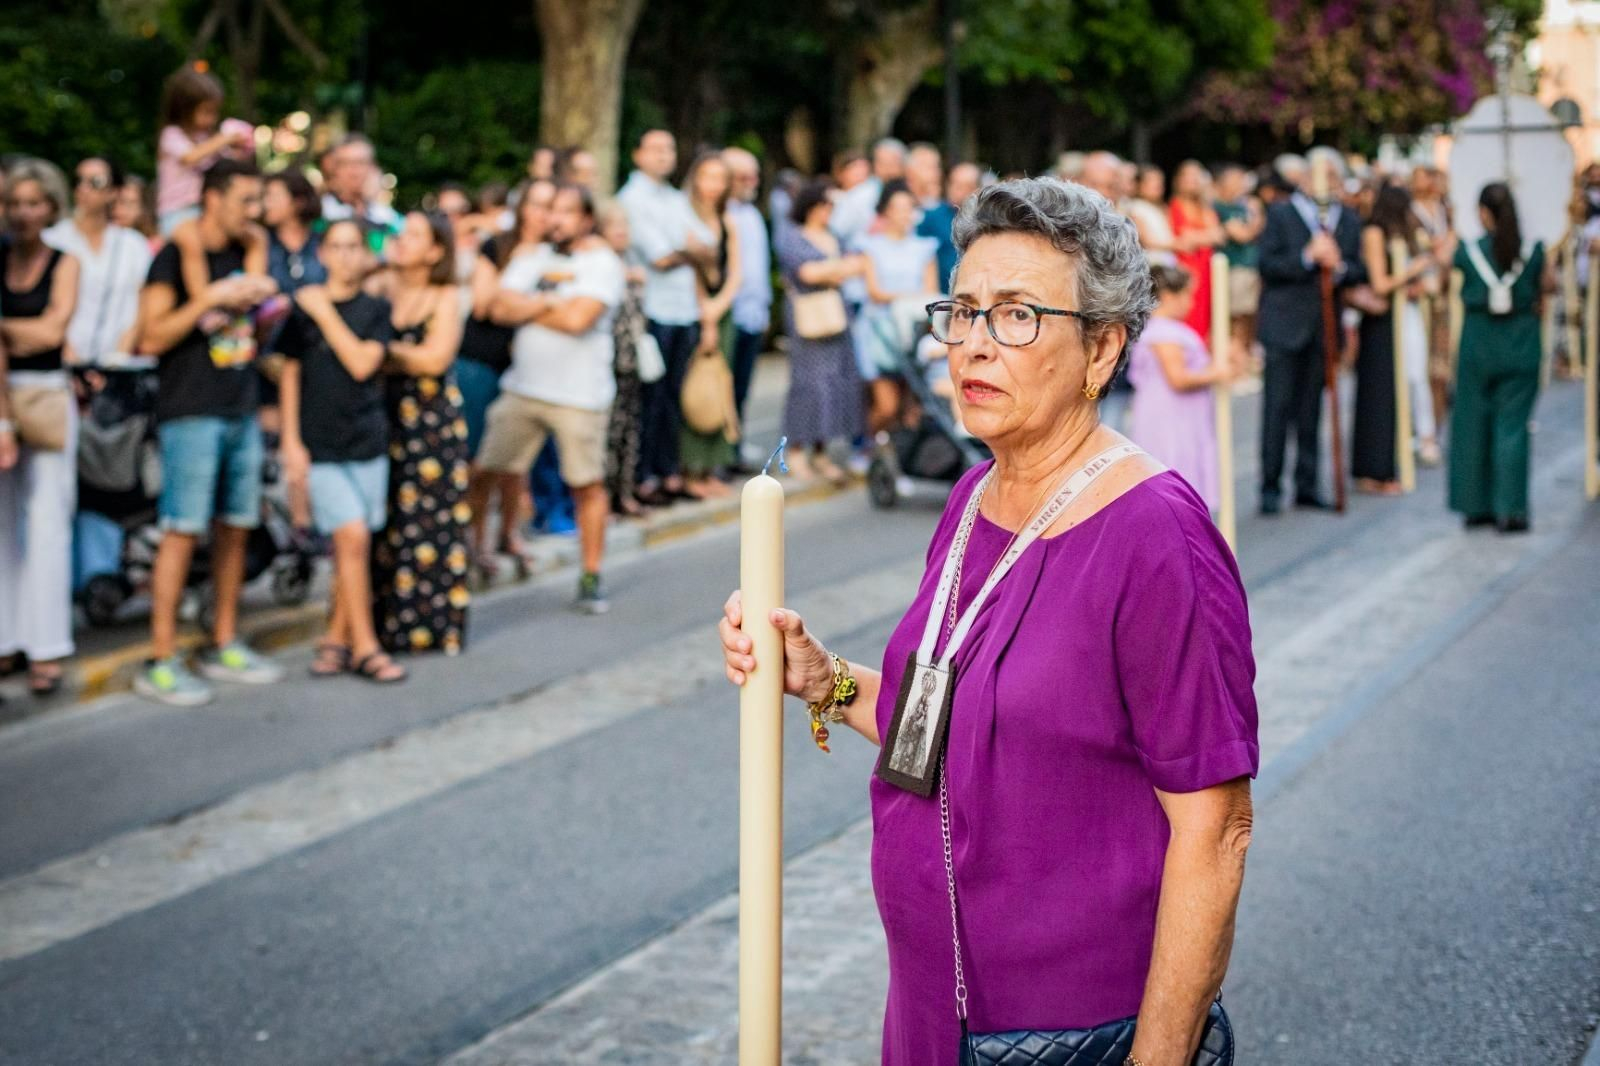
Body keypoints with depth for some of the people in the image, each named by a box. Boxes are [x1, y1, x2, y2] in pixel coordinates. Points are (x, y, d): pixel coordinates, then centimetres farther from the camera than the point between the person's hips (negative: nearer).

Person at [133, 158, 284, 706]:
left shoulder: (242, 256, 15)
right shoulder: (175, 258, -6)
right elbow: (151, 337, -14)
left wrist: (259, 301, 7)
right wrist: (211, 298, -20)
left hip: (241, 410, 7)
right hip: (191, 413, -7)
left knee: (234, 528, 9)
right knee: (183, 531, -10)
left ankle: (224, 645, 20)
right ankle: (161, 663, -7)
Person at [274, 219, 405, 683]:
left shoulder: (376, 310, 4)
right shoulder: (302, 309, 3)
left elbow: (363, 364, -9)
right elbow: (290, 374, 7)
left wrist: (325, 314, -10)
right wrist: (290, 439, 1)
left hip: (368, 440, 2)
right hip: (321, 445, -2)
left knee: (348, 546, 5)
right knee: (353, 536, -12)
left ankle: (337, 637, 18)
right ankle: (364, 647, -4)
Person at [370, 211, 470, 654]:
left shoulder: (445, 298, -2)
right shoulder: (382, 286, 6)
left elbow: (435, 358, -12)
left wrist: (386, 351, -6)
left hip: (432, 421, -3)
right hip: (385, 414, 3)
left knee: (431, 522, 0)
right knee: (385, 525, 2)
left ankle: (433, 624, 8)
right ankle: (387, 624, 9)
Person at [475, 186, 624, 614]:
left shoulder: (603, 264, -5)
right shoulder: (532, 259, 11)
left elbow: (579, 318, -19)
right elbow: (502, 308, -1)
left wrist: (528, 309, -5)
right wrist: (550, 302, -12)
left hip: (580, 396, -4)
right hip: (522, 387, 4)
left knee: (588, 484, 1)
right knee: (484, 470, 3)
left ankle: (591, 579, 11)